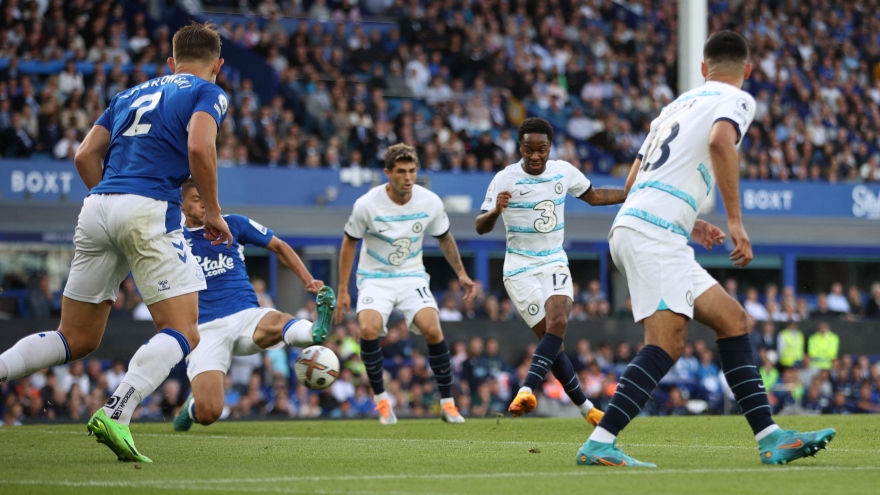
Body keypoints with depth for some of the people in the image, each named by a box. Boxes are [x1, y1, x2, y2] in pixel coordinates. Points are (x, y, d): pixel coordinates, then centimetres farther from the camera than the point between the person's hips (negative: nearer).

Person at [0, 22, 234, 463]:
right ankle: (115, 414, -27)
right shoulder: (207, 93, 9)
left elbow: (85, 156, 19)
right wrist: (213, 213, 0)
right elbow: (199, 147, -11)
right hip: (151, 209, -6)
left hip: (96, 208, 6)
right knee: (182, 334, -6)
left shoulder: (132, 94, 27)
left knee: (76, 339, 15)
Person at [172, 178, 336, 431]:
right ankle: (192, 404, 18)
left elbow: (279, 247, 16)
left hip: (248, 317, 1)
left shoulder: (233, 224, 10)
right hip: (207, 330, -1)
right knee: (208, 414, -18)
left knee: (277, 322, -39)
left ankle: (314, 332, -71)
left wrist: (308, 280, 3)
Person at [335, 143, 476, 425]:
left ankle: (447, 402, -6)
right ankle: (380, 398, -7)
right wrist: (342, 291, -2)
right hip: (375, 278, -1)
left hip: (412, 277, 2)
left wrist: (461, 273, 9)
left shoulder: (430, 203, -9)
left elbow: (444, 238, 11)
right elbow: (349, 243, -1)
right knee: (369, 329, -28)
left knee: (433, 330, -22)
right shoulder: (367, 205, -16)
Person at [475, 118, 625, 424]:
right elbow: (481, 228, -10)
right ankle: (585, 407, 4)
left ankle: (527, 389, -33)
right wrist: (496, 210, -32)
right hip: (521, 269, -3)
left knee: (558, 322, -25)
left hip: (554, 263, 3)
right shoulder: (505, 179, -10)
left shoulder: (564, 172, 2)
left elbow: (594, 196, 20)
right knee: (550, 336, -10)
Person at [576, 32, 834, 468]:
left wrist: (687, 223, 35)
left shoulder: (679, 103, 27)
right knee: (666, 343, -19)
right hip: (654, 231, -9)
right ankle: (599, 445, -27)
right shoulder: (736, 100, 4)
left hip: (632, 225, 9)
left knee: (733, 321, 10)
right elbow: (719, 141, -21)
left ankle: (769, 439, 7)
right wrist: (735, 221, -18)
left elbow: (634, 183, 29)